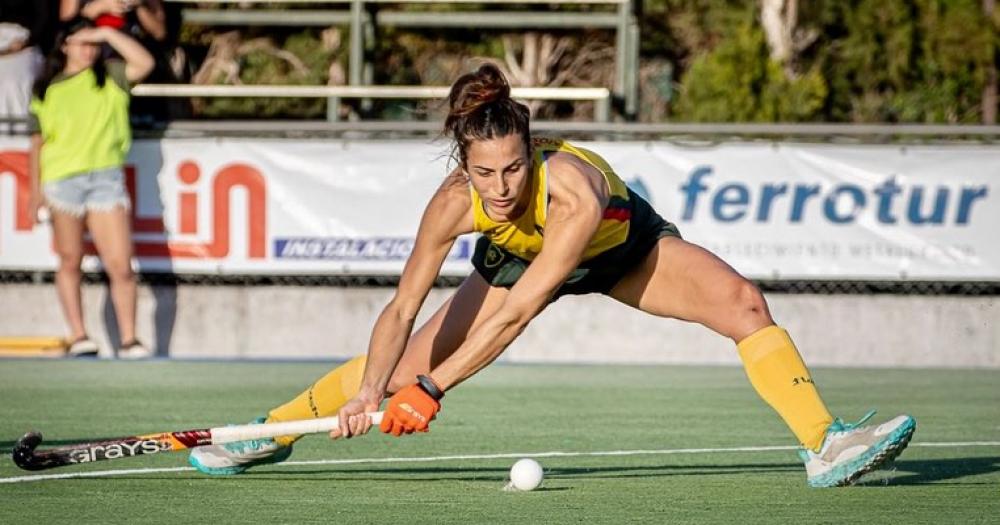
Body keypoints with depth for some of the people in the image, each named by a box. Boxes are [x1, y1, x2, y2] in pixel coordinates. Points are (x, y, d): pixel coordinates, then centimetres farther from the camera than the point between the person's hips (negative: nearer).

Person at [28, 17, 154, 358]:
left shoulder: (110, 77, 9)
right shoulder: (46, 89, 9)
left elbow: (144, 64, -8)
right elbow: (38, 139, 12)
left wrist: (108, 34, -6)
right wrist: (35, 187, 7)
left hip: (106, 177, 0)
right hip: (62, 179, 0)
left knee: (120, 265, -7)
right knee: (70, 262, 6)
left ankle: (129, 339, -1)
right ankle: (78, 336, 14)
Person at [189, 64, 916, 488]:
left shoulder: (574, 191, -44)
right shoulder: (454, 203, -35)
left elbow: (516, 313, -43)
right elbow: (403, 307, -33)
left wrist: (434, 388, -45)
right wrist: (371, 389, -48)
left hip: (624, 247, -2)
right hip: (516, 259, 2)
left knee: (745, 305, -24)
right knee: (402, 367, -6)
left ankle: (825, 444, -23)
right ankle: (270, 433, 16)